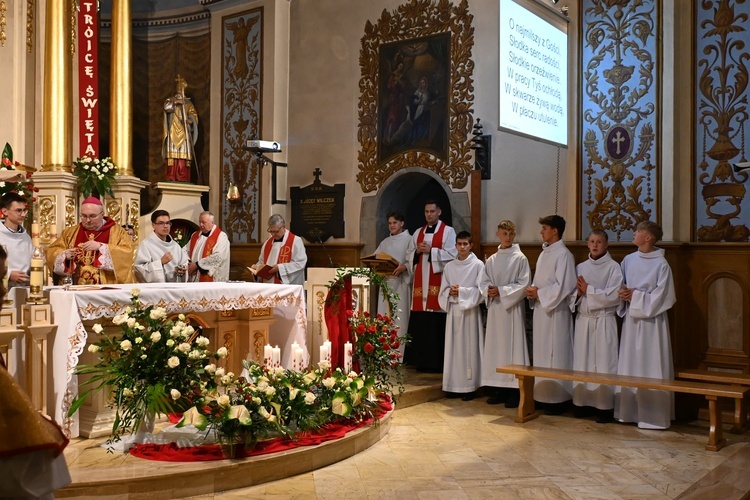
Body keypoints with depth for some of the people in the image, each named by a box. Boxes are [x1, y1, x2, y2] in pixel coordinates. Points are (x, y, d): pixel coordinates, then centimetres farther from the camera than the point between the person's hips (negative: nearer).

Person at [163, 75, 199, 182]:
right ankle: (171, 177, -15)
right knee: (172, 153, -12)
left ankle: (183, 178, -12)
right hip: (173, 132, -1)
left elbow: (193, 115, 5)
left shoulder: (188, 103, 19)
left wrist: (190, 120, -15)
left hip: (184, 133, 1)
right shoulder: (171, 100, 16)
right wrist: (175, 102, -20)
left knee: (184, 154, -8)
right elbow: (166, 107, -6)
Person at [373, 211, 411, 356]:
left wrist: (404, 267, -24)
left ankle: (401, 353, -5)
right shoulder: (385, 242, 19)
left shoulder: (409, 240, 2)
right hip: (386, 281, 5)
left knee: (400, 318, -8)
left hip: (401, 282, -5)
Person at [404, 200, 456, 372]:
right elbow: (409, 256, 17)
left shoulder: (448, 231, 2)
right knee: (419, 324, 2)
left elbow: (451, 255, -8)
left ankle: (437, 362, 0)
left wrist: (431, 251, -13)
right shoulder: (418, 233, 18)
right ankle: (421, 361, 9)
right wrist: (417, 251, -3)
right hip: (420, 283, 5)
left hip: (438, 283, -5)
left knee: (437, 325, -7)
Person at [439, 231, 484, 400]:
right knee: (453, 346, 5)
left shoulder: (478, 265, -1)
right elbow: (443, 290, 10)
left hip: (470, 311, -4)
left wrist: (461, 291, -15)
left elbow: (480, 290, -7)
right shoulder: (449, 266, 11)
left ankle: (469, 386, 2)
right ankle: (454, 384, 12)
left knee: (469, 346, -3)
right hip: (453, 310, 4)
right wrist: (450, 292, -10)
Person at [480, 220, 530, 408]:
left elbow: (523, 285, -9)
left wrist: (500, 291, -15)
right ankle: (499, 388, 14)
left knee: (513, 345, -4)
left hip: (512, 308, -5)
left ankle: (515, 391, 0)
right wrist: (488, 290, -10)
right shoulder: (491, 260, 11)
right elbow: (483, 282, 12)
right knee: (495, 346, 6)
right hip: (494, 307, 5)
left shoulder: (520, 258, -3)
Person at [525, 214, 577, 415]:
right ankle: (543, 395, 19)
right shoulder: (544, 253, 15)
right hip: (541, 309, 9)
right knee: (541, 353, 11)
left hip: (556, 311, -9)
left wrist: (539, 293, -13)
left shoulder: (563, 254, -12)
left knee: (556, 354, -4)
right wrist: (533, 290, 0)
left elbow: (563, 286, -18)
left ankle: (559, 398, 3)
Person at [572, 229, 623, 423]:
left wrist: (588, 290, -10)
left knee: (603, 363, -4)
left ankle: (605, 406, 0)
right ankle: (583, 402, 12)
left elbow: (613, 295, -12)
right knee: (582, 362, 4)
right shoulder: (580, 267, 11)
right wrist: (578, 293, -10)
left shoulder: (613, 267, -2)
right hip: (583, 320, 4)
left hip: (604, 321, -4)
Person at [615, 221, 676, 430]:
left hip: (651, 322, -5)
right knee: (629, 365, 10)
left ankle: (653, 415, 7)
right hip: (631, 320, 6)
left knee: (650, 367, -1)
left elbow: (663, 297, -11)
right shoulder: (628, 260, 7)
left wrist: (636, 296, -13)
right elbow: (620, 287, 14)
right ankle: (630, 410, 19)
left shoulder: (661, 264, -9)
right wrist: (624, 294, -8)